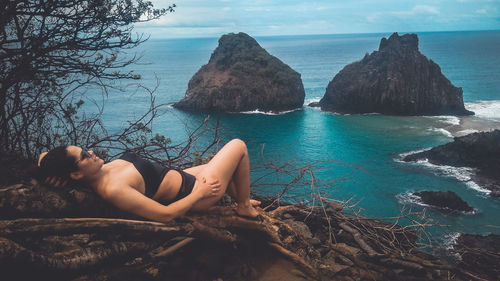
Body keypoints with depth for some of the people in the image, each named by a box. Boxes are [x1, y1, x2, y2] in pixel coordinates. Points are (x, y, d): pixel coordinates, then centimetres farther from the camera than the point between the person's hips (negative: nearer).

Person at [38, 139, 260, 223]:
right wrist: (198, 194, -20)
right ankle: (244, 207, 22)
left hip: (183, 176, 9)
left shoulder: (100, 171, -9)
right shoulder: (112, 190, -35)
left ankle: (243, 200, 48)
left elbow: (43, 156, 7)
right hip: (192, 191, -9)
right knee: (238, 146, 5)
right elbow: (166, 214, -31)